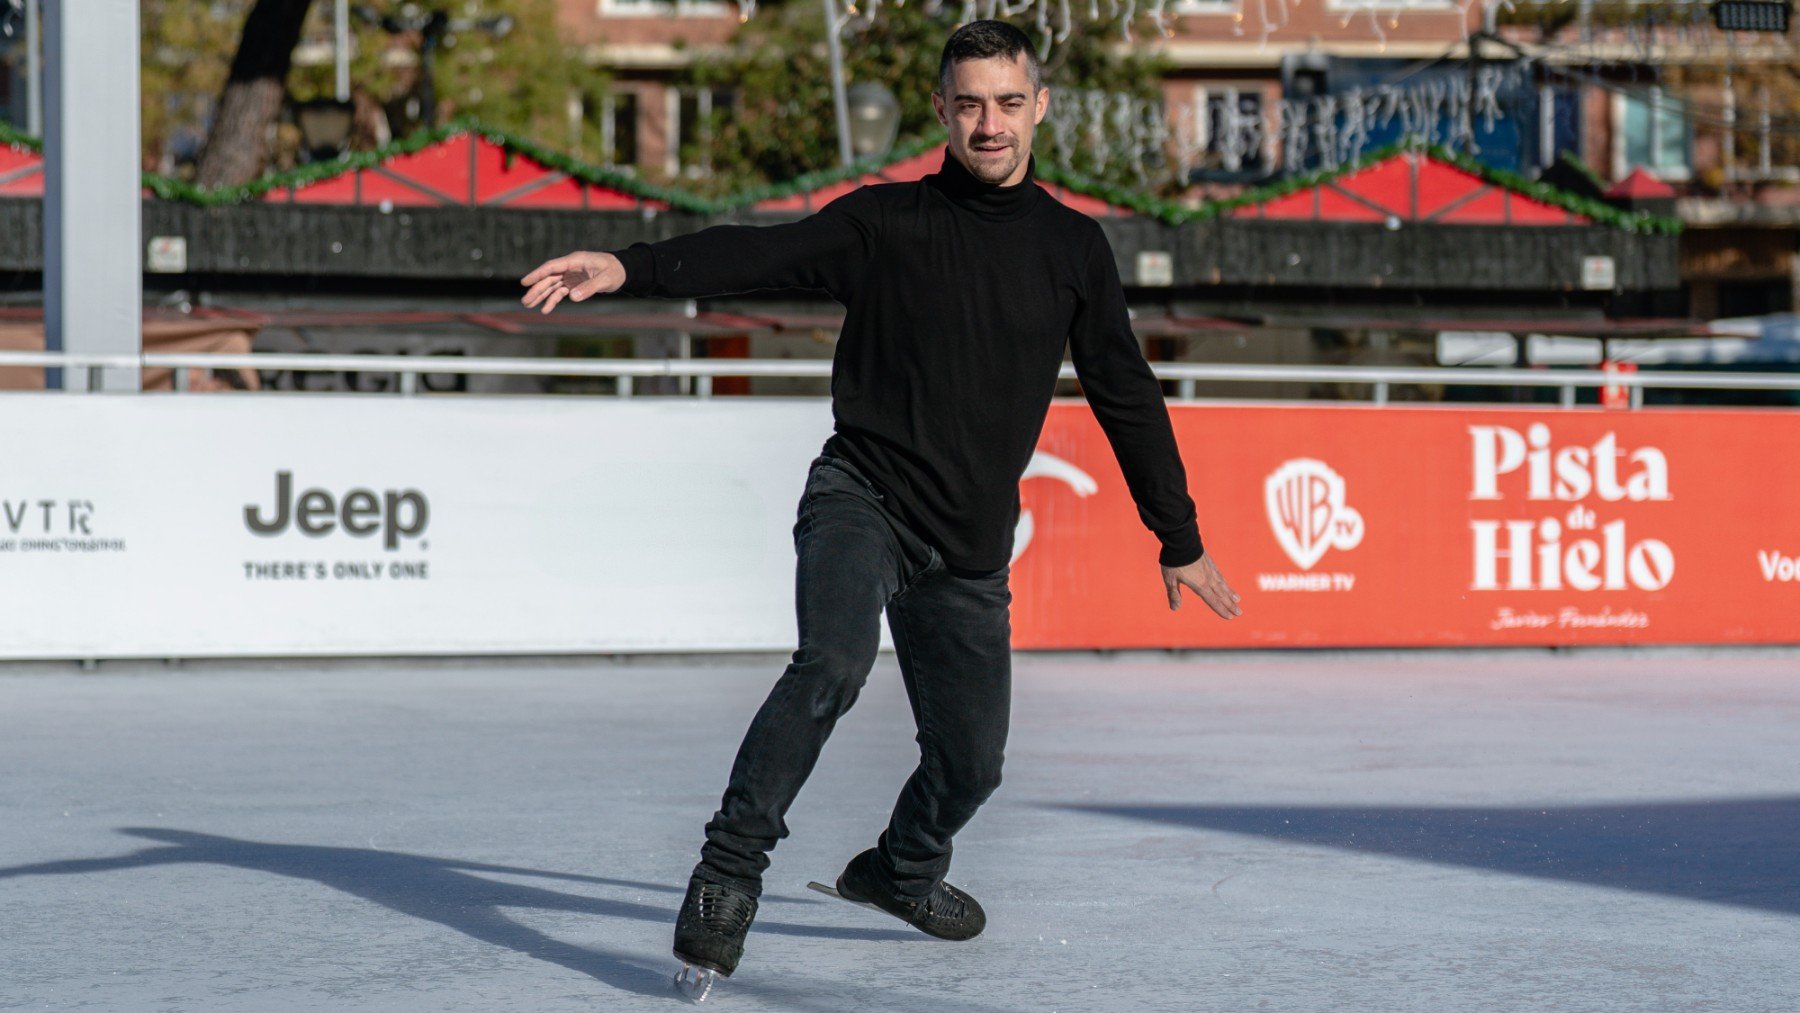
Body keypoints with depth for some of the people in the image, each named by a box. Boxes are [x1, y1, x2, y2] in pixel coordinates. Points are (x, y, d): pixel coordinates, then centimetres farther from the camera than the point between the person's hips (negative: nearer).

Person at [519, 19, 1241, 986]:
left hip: (972, 550, 4)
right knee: (833, 663, -31)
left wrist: (1180, 540, 17)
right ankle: (730, 868, -21)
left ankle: (901, 870, 40)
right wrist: (630, 266, -29)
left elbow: (1127, 399, 14)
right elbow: (761, 253, -13)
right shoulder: (886, 222, -1)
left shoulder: (1074, 248, 7)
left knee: (970, 761, 8)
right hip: (861, 497, -3)